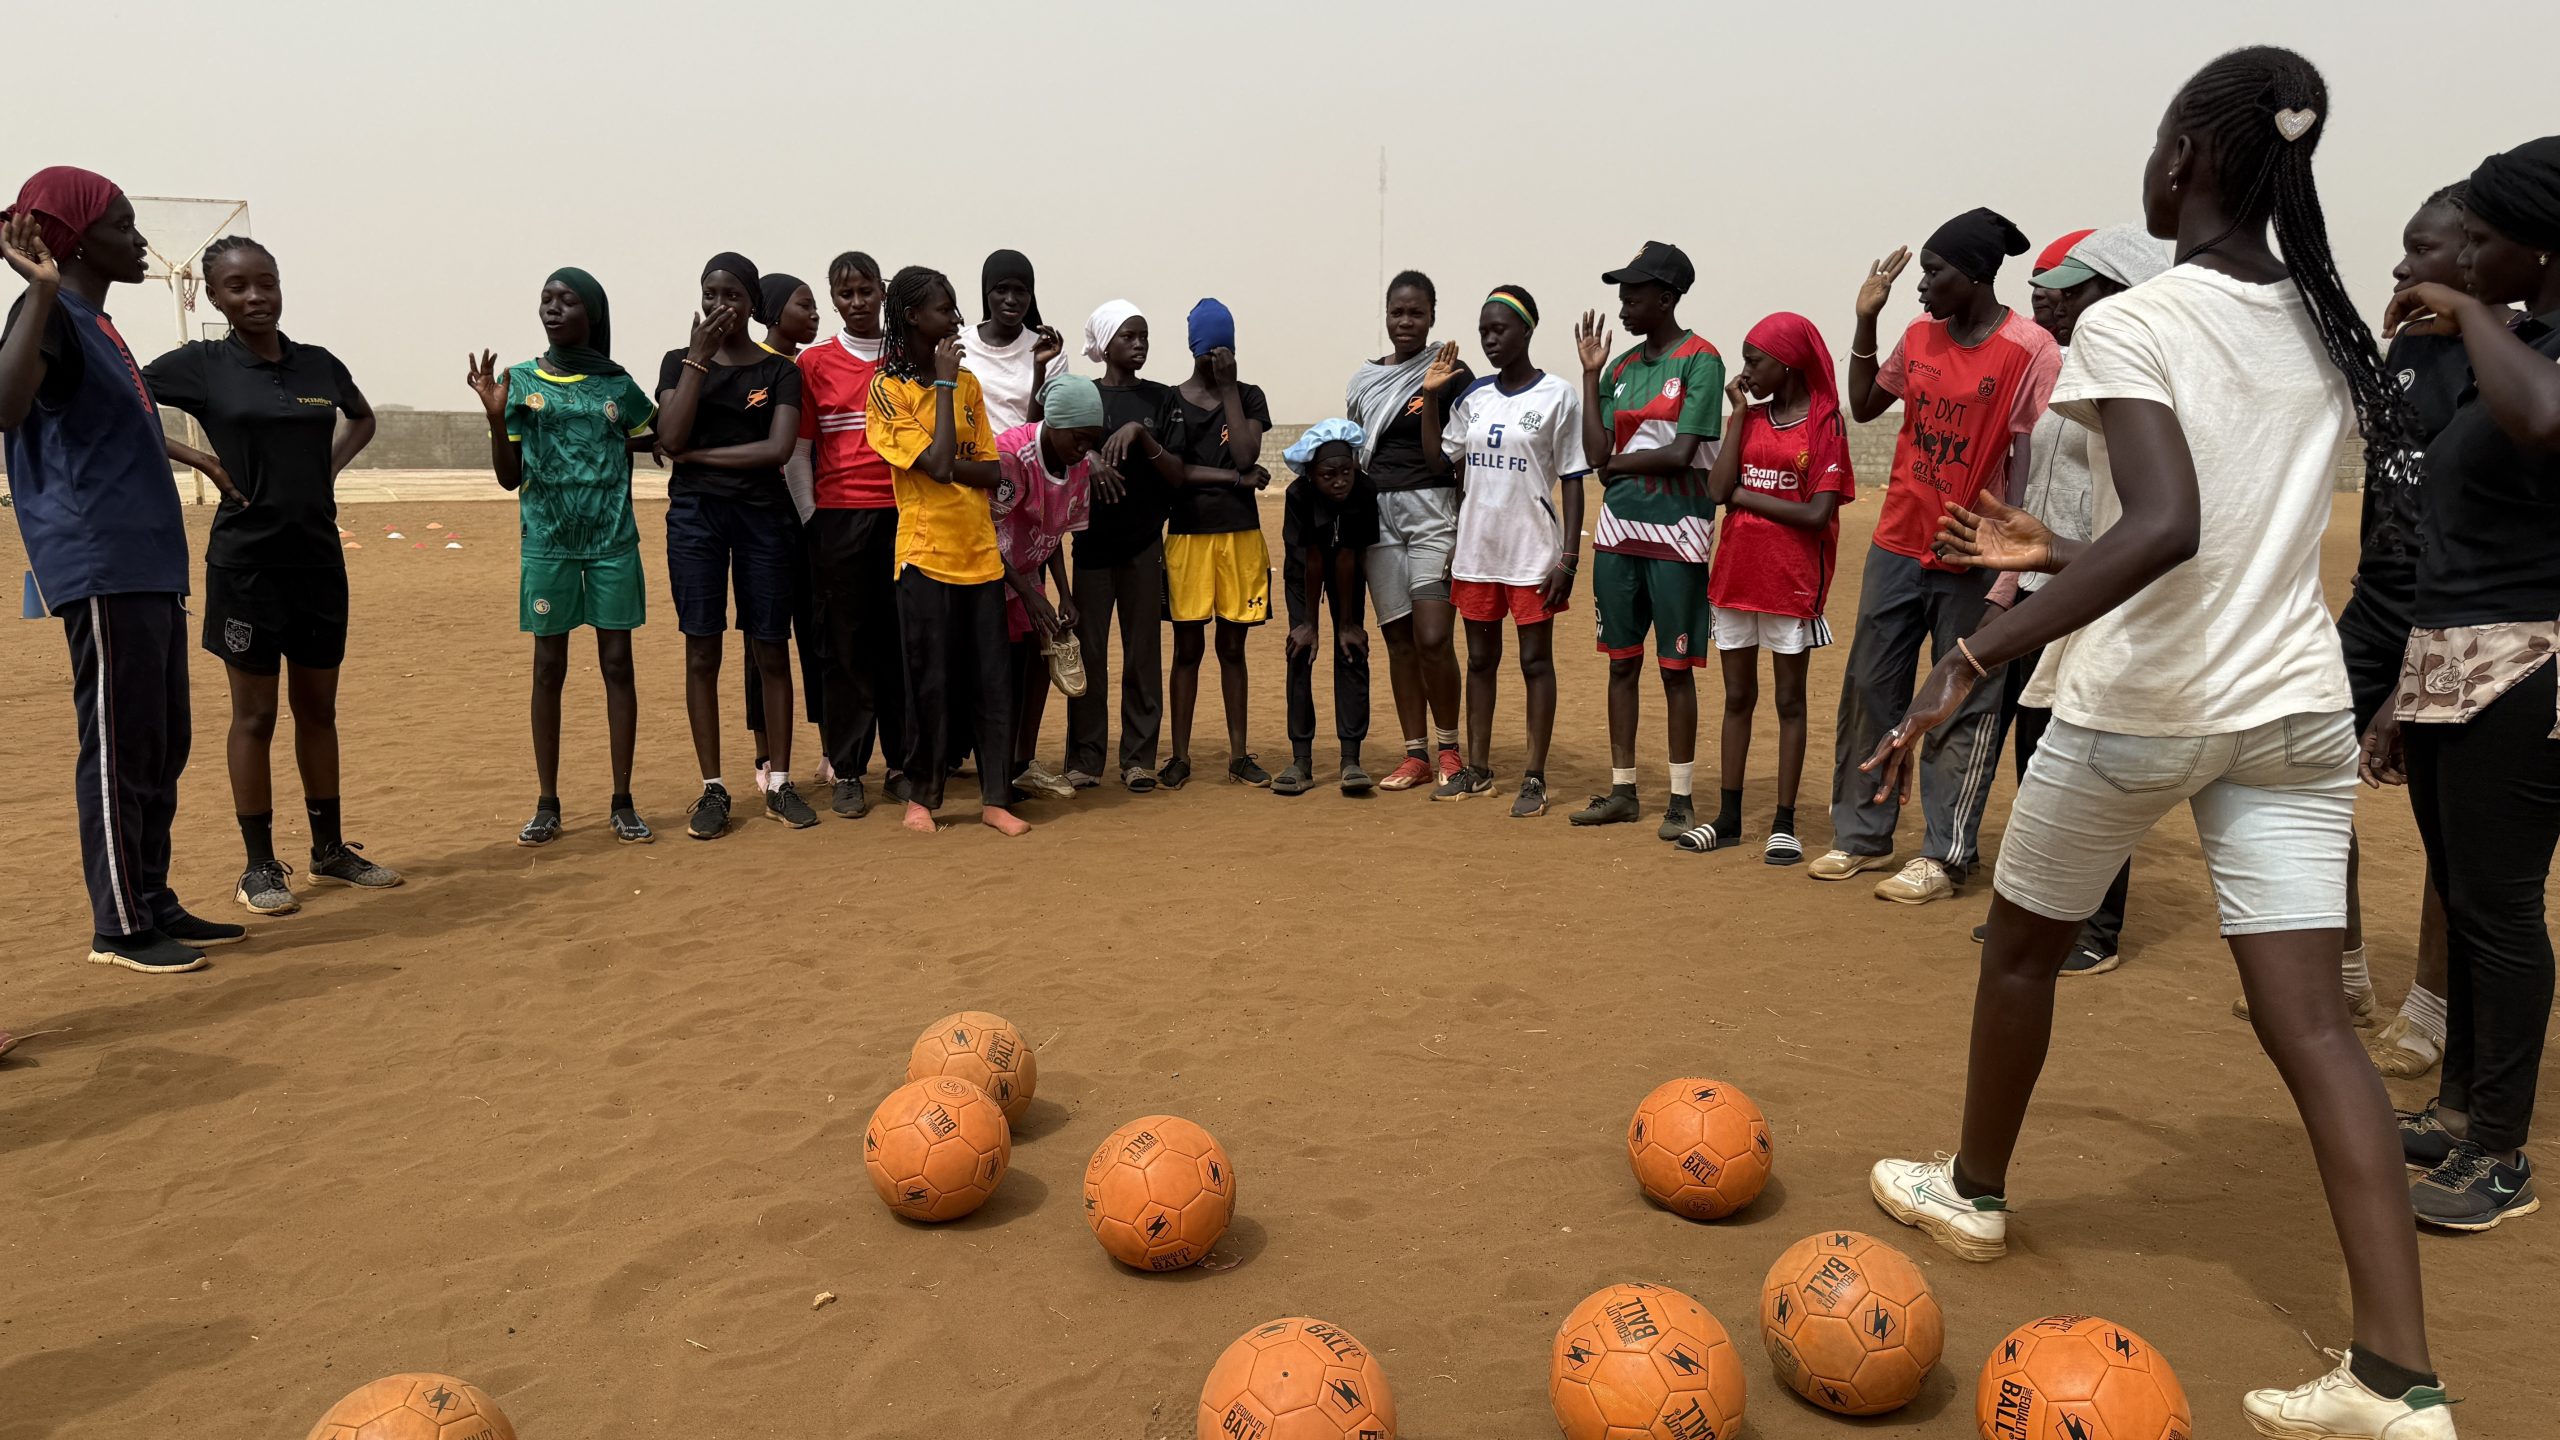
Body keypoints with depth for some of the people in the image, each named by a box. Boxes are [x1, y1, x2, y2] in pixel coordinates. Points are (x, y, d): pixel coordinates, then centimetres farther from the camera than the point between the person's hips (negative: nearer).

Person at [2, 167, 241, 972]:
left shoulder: (99, 324, 19)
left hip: (150, 566, 10)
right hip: (101, 569, -9)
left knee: (162, 747, 12)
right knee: (120, 747, -5)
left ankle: (153, 905, 20)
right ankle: (119, 928, 2)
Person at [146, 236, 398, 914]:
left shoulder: (319, 364, 6)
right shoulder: (200, 365, -5)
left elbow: (362, 419, 24)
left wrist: (329, 467, 8)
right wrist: (199, 459, -11)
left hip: (320, 558, 4)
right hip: (247, 561, -4)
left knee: (319, 708, 12)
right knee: (255, 715, 2)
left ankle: (331, 850, 22)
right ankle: (259, 866, 11)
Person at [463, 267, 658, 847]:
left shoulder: (617, 384, 5)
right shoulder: (519, 380, 4)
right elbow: (509, 477, 2)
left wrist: (622, 446, 3)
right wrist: (495, 415, -11)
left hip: (613, 540, 0)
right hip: (547, 543, 0)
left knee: (617, 663, 2)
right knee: (549, 667, 4)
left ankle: (624, 802, 9)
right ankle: (547, 805, 12)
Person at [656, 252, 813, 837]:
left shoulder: (780, 370, 5)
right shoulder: (680, 362, 9)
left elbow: (778, 449, -9)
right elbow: (670, 438, -7)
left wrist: (698, 453, -7)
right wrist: (697, 358, -8)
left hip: (762, 515, -1)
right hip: (694, 515, 1)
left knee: (770, 650, 2)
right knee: (702, 651, 1)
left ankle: (778, 782, 12)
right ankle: (713, 788, 9)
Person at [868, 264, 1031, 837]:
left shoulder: (967, 382, 11)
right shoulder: (888, 388, -5)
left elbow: (993, 470, 7)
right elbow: (938, 463, -17)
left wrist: (948, 467, -13)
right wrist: (943, 383, -10)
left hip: (981, 550, 5)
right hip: (926, 551, -5)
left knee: (993, 678, 4)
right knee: (931, 681, 1)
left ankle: (995, 798, 12)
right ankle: (921, 795, 18)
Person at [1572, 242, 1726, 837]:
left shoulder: (1700, 359, -6)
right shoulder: (1621, 367, 12)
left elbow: (1682, 453, -14)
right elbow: (1596, 453, 4)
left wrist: (1618, 462, -2)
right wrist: (1590, 373, 5)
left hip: (1676, 532, -6)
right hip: (1619, 530, 6)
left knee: (1675, 667, 0)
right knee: (1622, 661, 10)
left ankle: (1681, 797, 10)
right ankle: (1622, 790, 20)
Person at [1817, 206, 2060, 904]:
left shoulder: (2031, 352, -11)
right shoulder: (1918, 337, 7)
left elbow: (2029, 462, -13)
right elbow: (1864, 407, 20)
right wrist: (1865, 323, 9)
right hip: (1898, 545, 6)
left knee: (1963, 707, 2)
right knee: (1870, 690, 9)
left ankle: (1944, 856, 8)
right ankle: (1861, 836, 19)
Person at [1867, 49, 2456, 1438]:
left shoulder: (2132, 325, -13)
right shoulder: (2324, 330, 10)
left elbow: (2164, 530, -28)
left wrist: (1974, 656, -31)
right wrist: (2054, 552, 26)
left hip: (2141, 704, -5)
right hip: (2293, 705, 6)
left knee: (2022, 945, 17)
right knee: (2309, 1017, 3)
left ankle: (1972, 1189, 36)